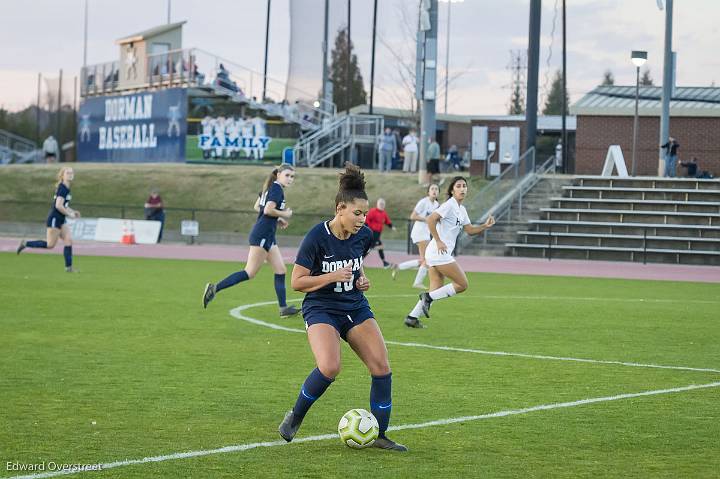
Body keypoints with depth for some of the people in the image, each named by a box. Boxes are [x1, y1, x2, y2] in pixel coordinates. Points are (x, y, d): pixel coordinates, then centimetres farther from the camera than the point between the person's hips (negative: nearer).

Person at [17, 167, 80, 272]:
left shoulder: (66, 188, 12)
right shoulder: (63, 189, -17)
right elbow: (58, 205, -26)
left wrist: (73, 212, 10)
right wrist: (69, 214, -16)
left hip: (61, 220, 9)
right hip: (54, 219, -9)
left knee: (69, 241, 0)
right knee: (50, 245, -4)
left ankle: (68, 267, 0)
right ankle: (25, 244, 9)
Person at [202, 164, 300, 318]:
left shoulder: (271, 187, 16)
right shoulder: (277, 189, -12)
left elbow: (257, 207, 21)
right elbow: (268, 210, -23)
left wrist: (277, 219, 18)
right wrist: (284, 215, -8)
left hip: (268, 237, 10)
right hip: (262, 235, -10)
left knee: (281, 270, 8)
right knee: (250, 273, -10)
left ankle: (283, 308, 7)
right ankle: (215, 288, -9)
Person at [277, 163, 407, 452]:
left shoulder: (364, 235, -2)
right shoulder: (317, 237, -18)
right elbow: (297, 282, -14)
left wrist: (361, 278, 1)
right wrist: (333, 276, -23)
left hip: (356, 308, 6)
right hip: (321, 310, -5)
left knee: (381, 367, -8)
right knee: (329, 368, -28)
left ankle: (379, 435, 6)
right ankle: (295, 417, -2)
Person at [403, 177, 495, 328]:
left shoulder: (462, 210, 17)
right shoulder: (449, 205, -11)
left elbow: (470, 230, 23)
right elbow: (430, 219, -21)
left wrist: (485, 226, 6)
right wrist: (438, 241, -21)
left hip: (439, 253, 9)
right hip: (439, 252, -9)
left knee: (437, 289, 9)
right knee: (462, 284, -6)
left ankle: (412, 317, 8)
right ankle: (429, 297, -5)